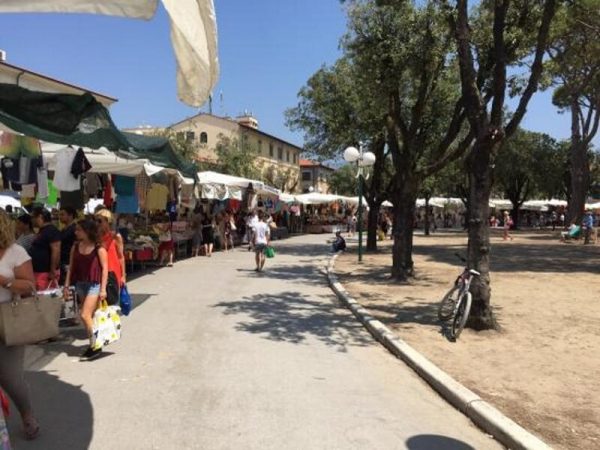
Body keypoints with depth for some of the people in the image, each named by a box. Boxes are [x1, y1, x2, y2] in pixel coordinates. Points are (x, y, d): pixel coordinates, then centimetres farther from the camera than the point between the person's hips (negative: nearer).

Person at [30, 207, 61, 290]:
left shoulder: (51, 231, -15)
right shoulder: (42, 231, 16)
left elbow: (56, 251, -22)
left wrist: (53, 271, -23)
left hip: (46, 272, -10)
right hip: (38, 271, 10)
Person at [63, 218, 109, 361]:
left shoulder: (99, 249, -9)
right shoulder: (75, 247, 6)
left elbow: (105, 269, -10)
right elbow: (71, 267, 10)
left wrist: (103, 289, -14)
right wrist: (66, 286, 7)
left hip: (94, 285, -6)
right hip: (80, 284, 6)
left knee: (85, 315, -13)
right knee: (89, 316, 13)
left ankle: (95, 345, 0)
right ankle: (93, 343, 24)